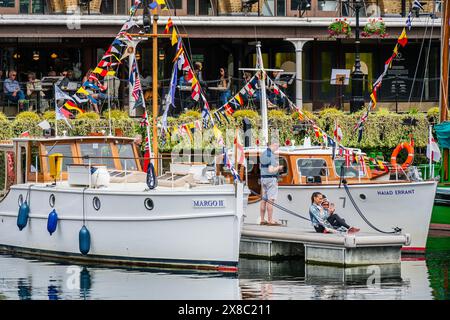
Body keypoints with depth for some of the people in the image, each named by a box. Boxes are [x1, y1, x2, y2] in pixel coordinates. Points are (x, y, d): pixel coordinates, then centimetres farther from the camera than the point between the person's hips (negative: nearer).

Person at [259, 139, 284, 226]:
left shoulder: (263, 154, 11)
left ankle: (262, 220, 13)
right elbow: (271, 170, -23)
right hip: (271, 179, -9)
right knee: (271, 200, -8)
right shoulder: (272, 155, -18)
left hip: (263, 178, 9)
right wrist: (278, 168, -4)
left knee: (264, 200, 11)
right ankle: (270, 221, -10)